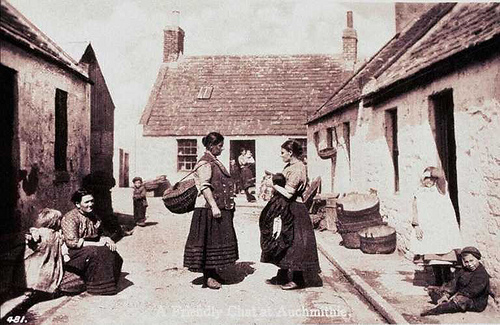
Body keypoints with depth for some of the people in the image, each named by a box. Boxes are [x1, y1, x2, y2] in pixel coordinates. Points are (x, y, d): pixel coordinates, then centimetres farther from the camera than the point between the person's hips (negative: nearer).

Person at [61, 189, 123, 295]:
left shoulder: (92, 216, 12)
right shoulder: (70, 218, -12)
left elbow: (99, 235, 22)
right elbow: (73, 242, -20)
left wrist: (106, 239, -3)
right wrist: (97, 244, -20)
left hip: (91, 247, 7)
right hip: (74, 252, -6)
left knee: (111, 252, -20)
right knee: (94, 253, -34)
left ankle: (109, 283, -9)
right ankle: (96, 287, -21)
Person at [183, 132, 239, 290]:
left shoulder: (215, 162, 18)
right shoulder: (205, 163, -12)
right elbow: (205, 186, -20)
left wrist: (229, 203, 21)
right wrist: (214, 206, -25)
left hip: (220, 208, 10)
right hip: (209, 208, -10)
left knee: (216, 240, 13)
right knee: (209, 240, -4)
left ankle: (213, 272, 23)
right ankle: (207, 276, 4)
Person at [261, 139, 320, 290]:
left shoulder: (297, 169, -18)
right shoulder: (289, 166, 12)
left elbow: (288, 193, -22)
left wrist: (274, 185, -12)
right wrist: (275, 179, 4)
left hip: (293, 210, -10)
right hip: (284, 209, 10)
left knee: (293, 244, -2)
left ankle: (298, 279, 9)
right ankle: (282, 276, 24)